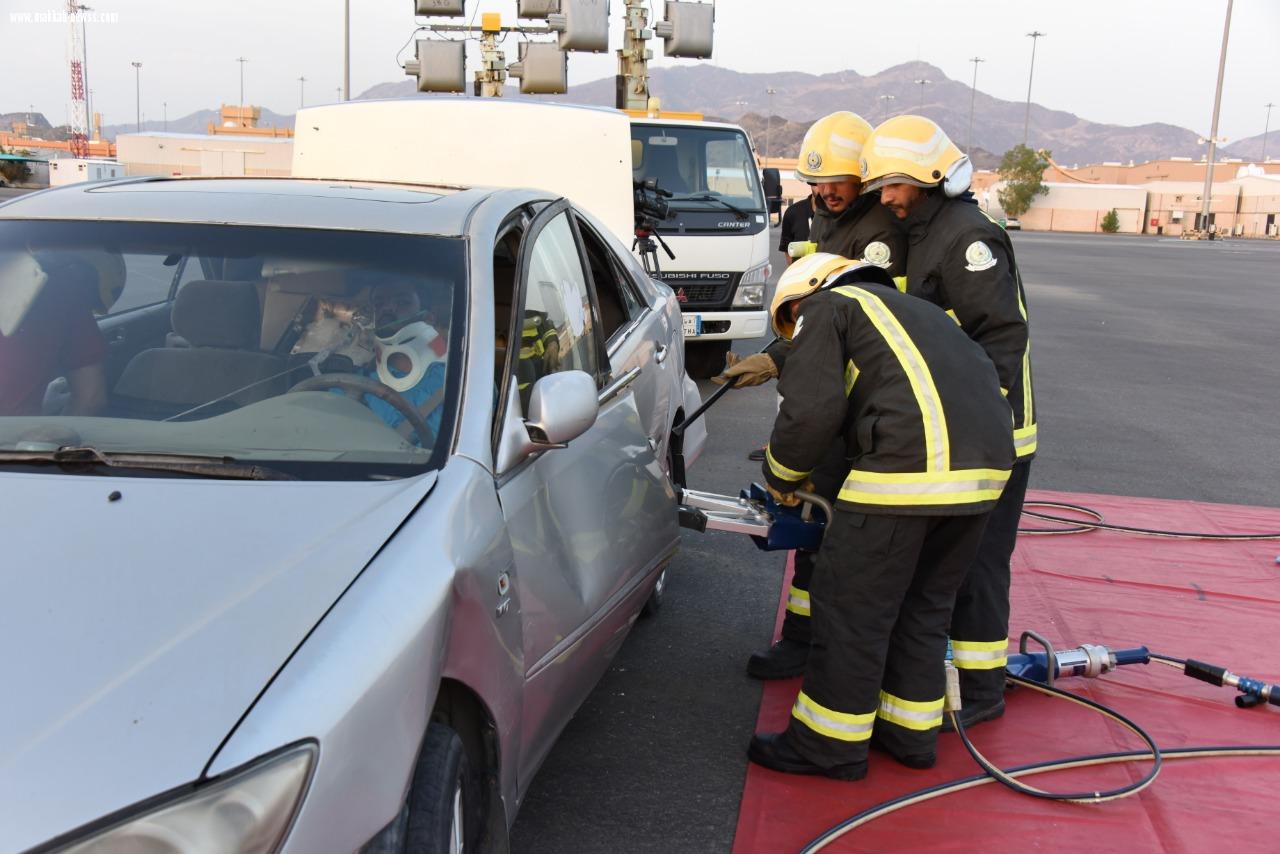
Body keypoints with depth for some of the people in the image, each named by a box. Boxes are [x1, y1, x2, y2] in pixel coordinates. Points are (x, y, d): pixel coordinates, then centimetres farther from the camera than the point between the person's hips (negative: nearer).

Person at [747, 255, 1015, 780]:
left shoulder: (825, 308, 11)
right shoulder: (906, 308, 35)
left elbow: (812, 408, -5)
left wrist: (781, 476, 13)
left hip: (912, 462, -8)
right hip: (986, 462, 8)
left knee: (852, 604, 4)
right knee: (925, 603, 21)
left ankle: (828, 743, 14)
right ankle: (911, 730, 30)